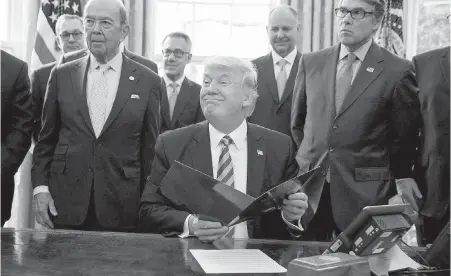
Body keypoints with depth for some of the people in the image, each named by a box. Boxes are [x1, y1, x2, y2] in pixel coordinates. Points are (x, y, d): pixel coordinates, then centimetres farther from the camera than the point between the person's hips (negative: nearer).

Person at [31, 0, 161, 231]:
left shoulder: (147, 81, 0)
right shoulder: (62, 75, 5)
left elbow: (149, 148, 3)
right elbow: (46, 140, 9)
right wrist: (40, 187, -1)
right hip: (65, 204, 2)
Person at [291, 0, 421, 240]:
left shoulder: (398, 71, -4)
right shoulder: (310, 62, 7)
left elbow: (403, 134, 6)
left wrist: (401, 177, 13)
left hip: (364, 193, -3)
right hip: (308, 187, 3)